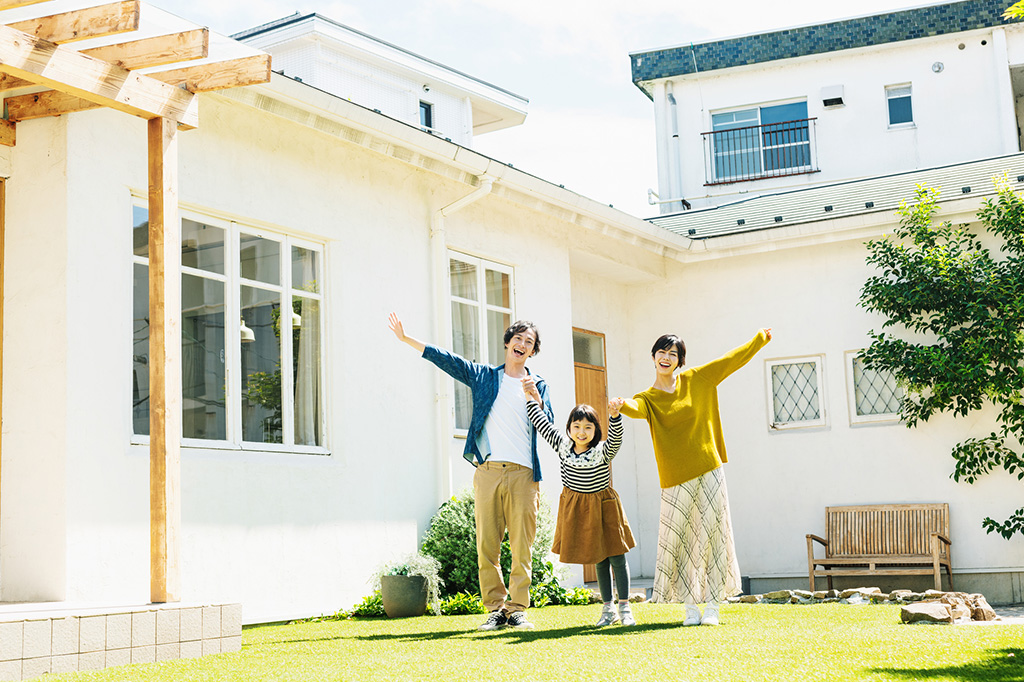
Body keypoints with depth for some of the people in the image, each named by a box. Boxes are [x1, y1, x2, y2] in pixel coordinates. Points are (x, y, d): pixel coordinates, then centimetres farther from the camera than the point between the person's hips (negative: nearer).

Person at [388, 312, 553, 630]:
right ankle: (495, 609, 4)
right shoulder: (484, 376, 18)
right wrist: (406, 339, 9)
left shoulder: (537, 385, 16)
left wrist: (533, 398, -9)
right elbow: (445, 359, 14)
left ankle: (517, 610, 2)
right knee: (487, 545, -3)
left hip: (523, 473, 0)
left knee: (522, 547, -5)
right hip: (487, 471, 1)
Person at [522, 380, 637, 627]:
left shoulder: (602, 452, -13)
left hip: (603, 508, -3)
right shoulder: (563, 446, -1)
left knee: (617, 558, 0)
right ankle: (608, 609, 17)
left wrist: (614, 415, -51)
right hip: (576, 509, 3)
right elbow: (543, 424, 6)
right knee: (600, 560, 11)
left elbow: (615, 439, -34)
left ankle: (624, 607, 11)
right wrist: (532, 398, 5)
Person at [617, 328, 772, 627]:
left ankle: (712, 607, 5)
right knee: (680, 542, -4)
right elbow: (636, 409, -20)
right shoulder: (648, 398, 3)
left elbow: (732, 360, 18)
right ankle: (690, 608, 8)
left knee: (712, 536, -1)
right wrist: (621, 406, -44)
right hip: (676, 479, -1)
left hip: (709, 471, 1)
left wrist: (760, 338, 27)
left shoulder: (696, 380, 8)